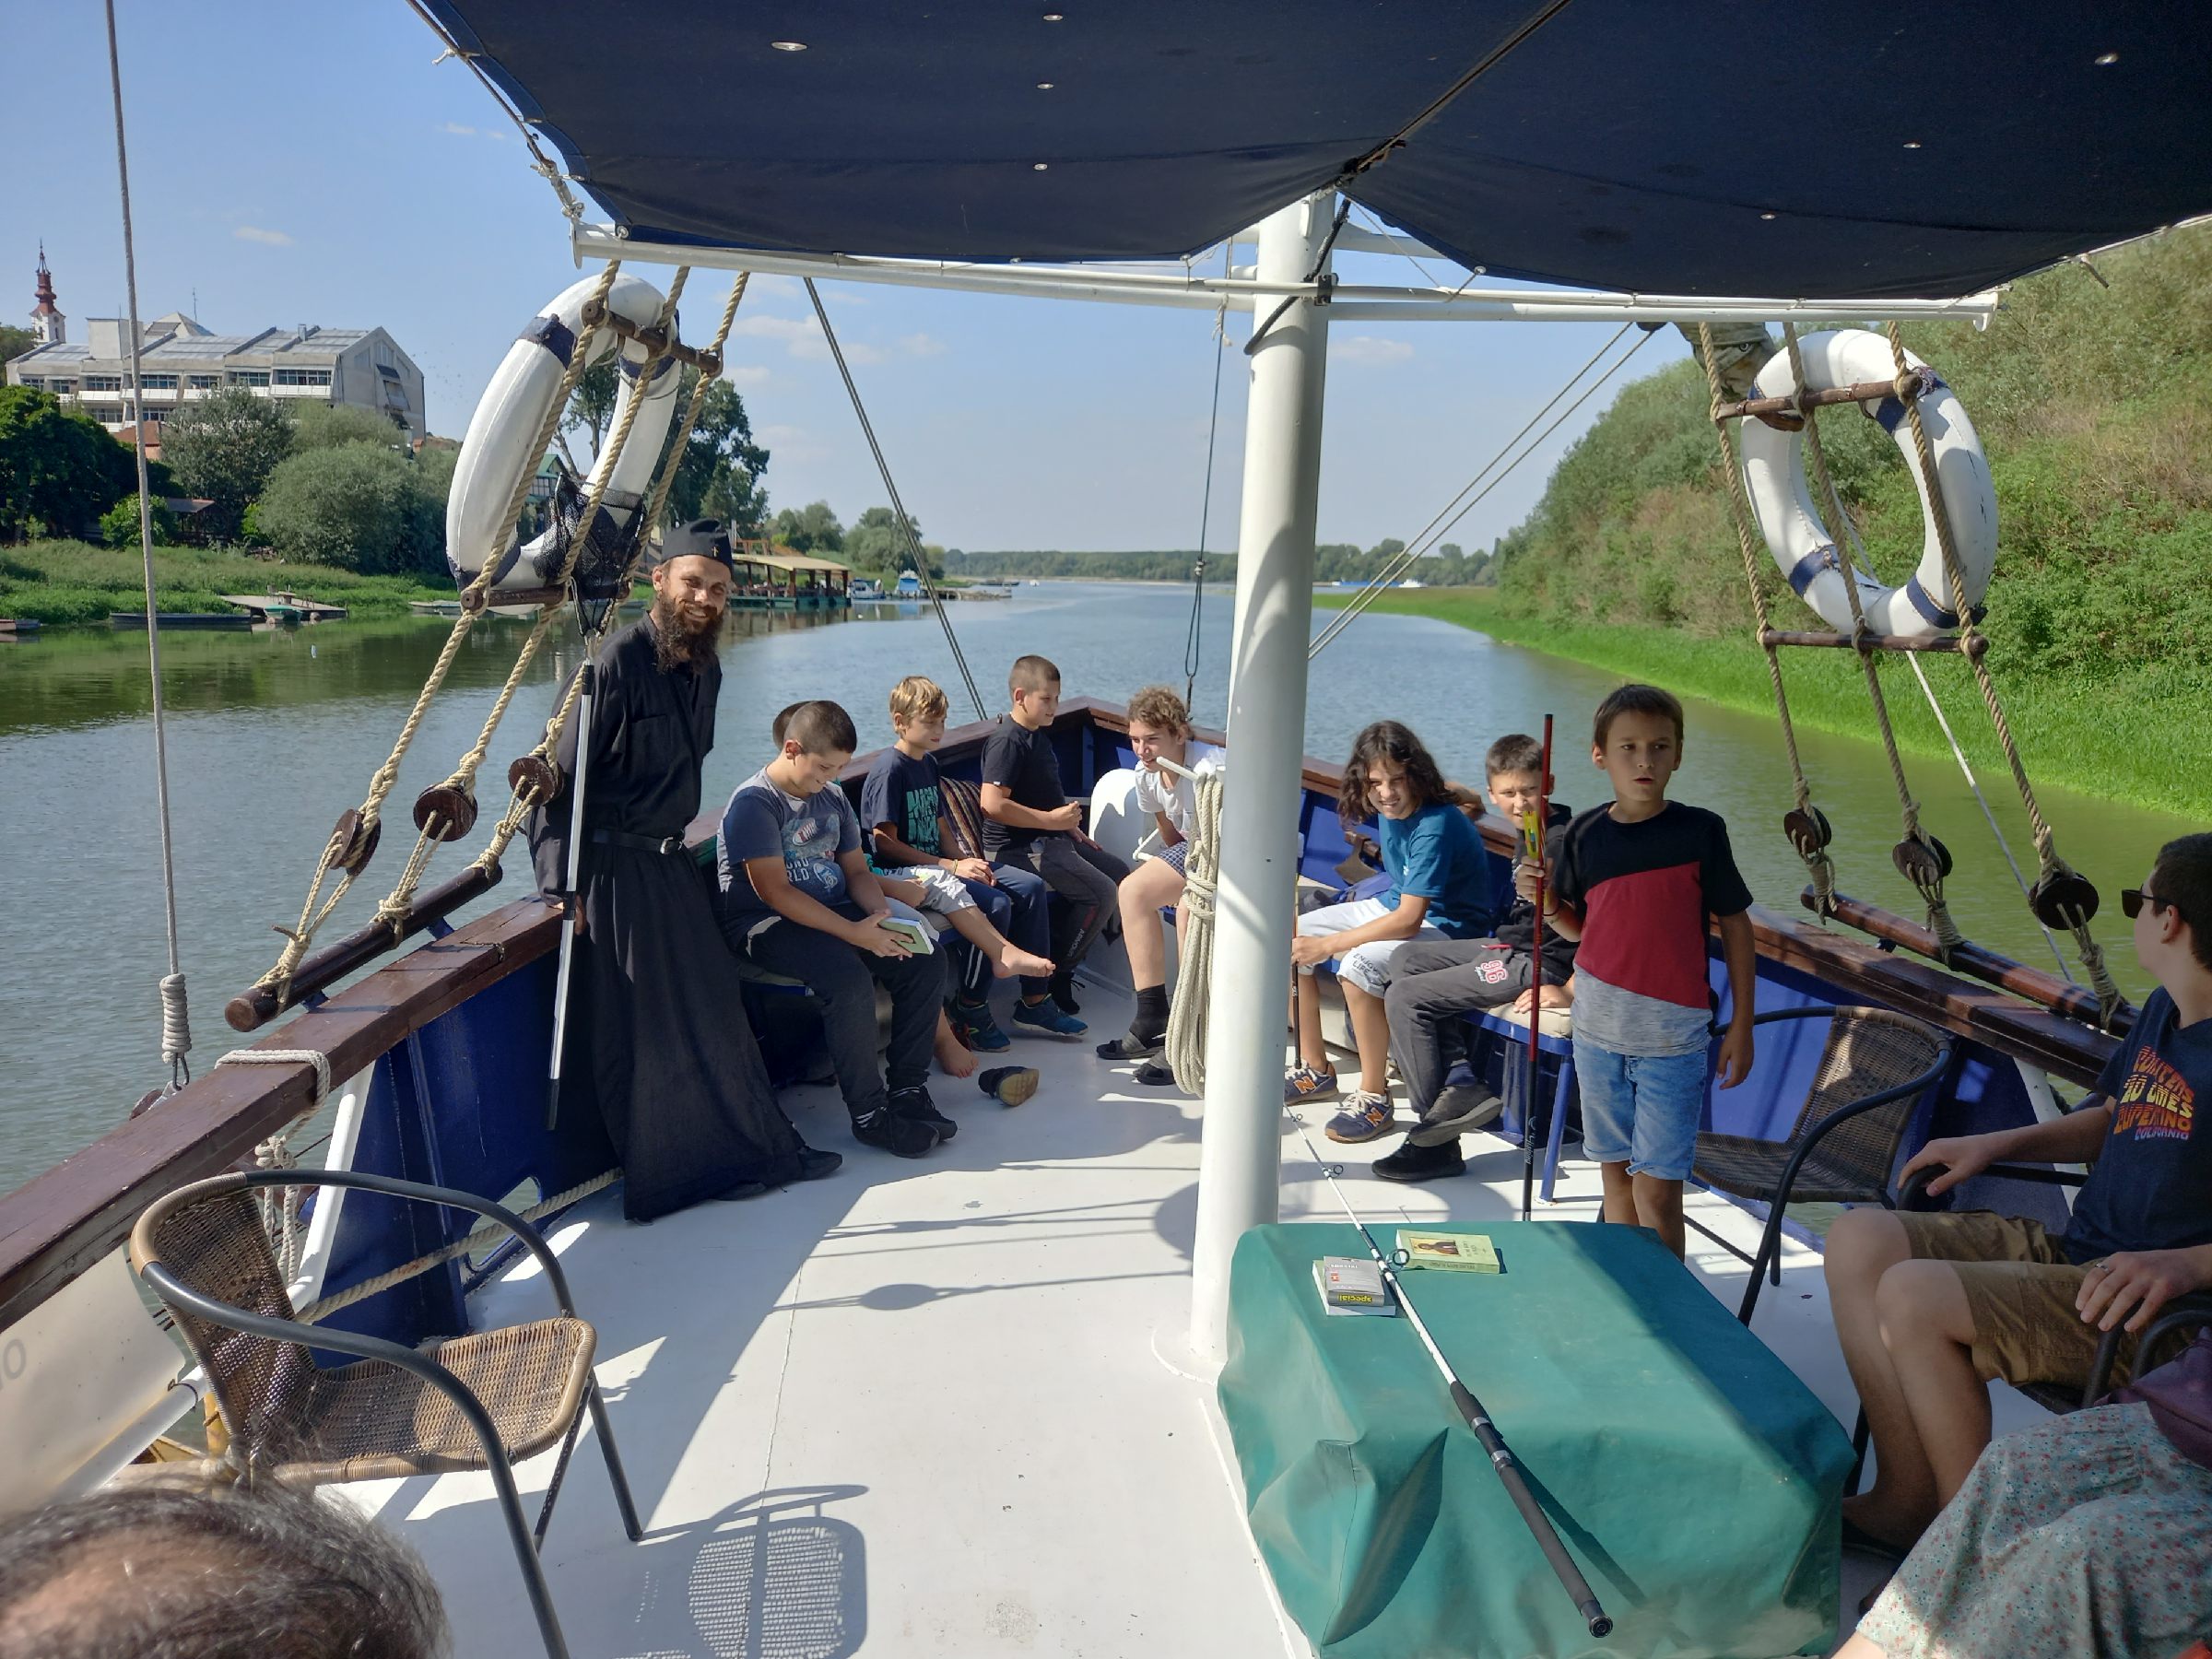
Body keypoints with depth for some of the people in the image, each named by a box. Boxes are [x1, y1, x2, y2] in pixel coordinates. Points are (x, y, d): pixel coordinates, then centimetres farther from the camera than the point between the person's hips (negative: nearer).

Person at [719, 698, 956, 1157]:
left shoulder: (833, 797, 11)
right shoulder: (753, 802, -13)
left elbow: (857, 870, 15)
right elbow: (774, 892, -20)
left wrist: (882, 914, -9)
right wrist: (855, 933, -26)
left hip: (835, 912, 8)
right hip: (765, 925, -7)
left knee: (925, 962, -13)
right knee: (848, 980, -34)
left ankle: (908, 1088, -4)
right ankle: (870, 1115, -21)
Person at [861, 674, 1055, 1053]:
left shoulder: (929, 763, 15)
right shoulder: (889, 769, -12)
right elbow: (885, 843, -16)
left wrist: (965, 861, -3)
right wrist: (951, 867, -18)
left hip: (939, 865, 9)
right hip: (901, 873, -9)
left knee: (1030, 886, -2)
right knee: (996, 903, -26)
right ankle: (969, 1014, -15)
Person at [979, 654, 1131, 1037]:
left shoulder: (1037, 735, 15)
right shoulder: (1008, 741, -17)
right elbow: (993, 803, -27)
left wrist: (1071, 828, 15)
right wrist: (1051, 819, -22)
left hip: (1050, 837, 11)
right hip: (1018, 847, -11)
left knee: (1120, 874, 13)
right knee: (1102, 894, -19)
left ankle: (1062, 967, 13)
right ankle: (1039, 998, -14)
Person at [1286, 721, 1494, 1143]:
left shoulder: (1435, 826, -28)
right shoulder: (1388, 809, -3)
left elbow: (1408, 919, -31)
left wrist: (1327, 944, -28)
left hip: (1445, 928, -9)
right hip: (1393, 904, 9)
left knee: (1358, 965, -36)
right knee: (1288, 939, 1)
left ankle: (1374, 1097, -18)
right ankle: (1315, 1070, 13)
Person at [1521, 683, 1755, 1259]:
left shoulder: (1701, 830, -6)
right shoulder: (1584, 834, 1)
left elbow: (1735, 926, 0)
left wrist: (1742, 1024, -2)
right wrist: (1546, 902, -10)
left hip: (1672, 1032, -3)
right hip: (1597, 1025, 3)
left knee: (1657, 1187, -3)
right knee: (1615, 1170, 14)